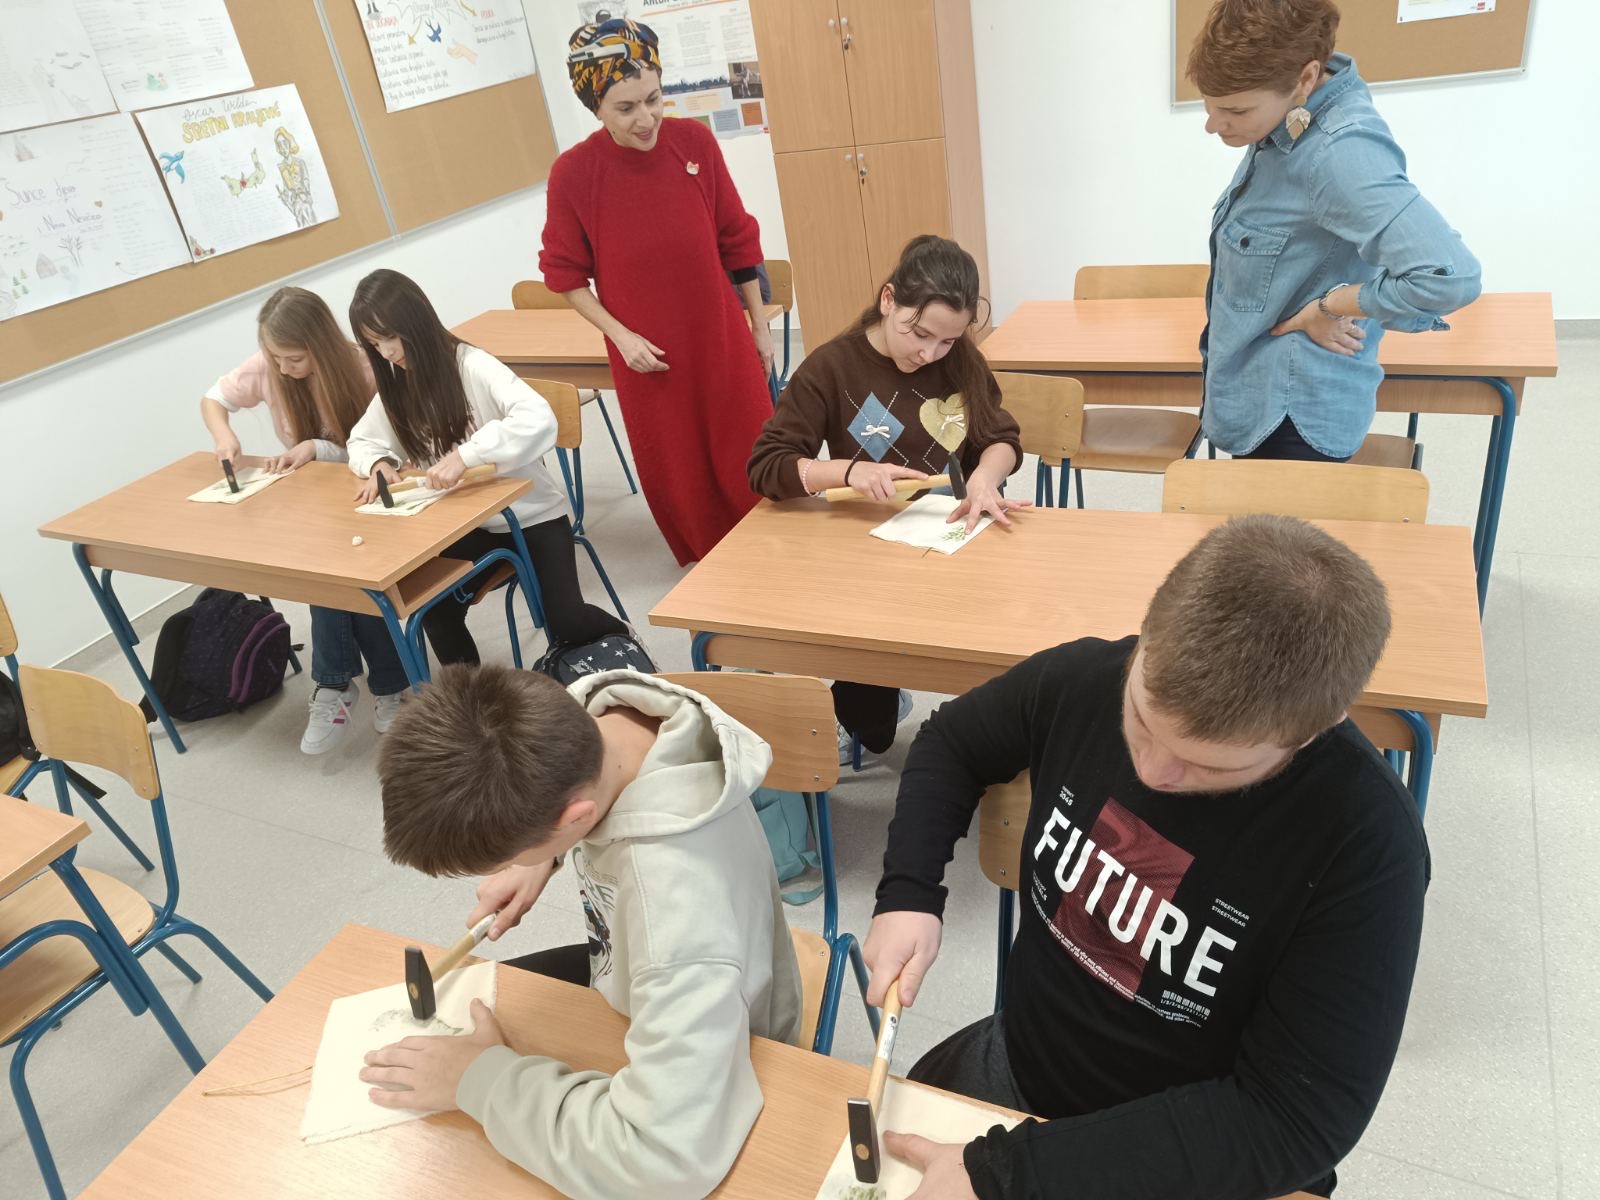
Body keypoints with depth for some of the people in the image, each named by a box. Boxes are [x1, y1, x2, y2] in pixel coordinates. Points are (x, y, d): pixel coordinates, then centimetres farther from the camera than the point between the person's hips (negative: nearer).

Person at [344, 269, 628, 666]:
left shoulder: (473, 365, -20)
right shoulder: (395, 386, 2)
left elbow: (540, 421, -35)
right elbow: (362, 442, 13)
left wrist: (464, 455, -43)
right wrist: (379, 464, -11)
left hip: (529, 513, -5)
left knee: (566, 623, -14)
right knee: (433, 610, -17)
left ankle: (620, 639, 21)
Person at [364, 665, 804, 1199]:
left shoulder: (676, 895, -47)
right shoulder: (591, 710, -24)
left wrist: (481, 1078, -34)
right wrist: (540, 859, -14)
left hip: (710, 1065, -6)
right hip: (635, 973, 6)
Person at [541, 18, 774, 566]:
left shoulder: (695, 141, -8)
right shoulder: (572, 172, -13)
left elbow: (737, 239, 1)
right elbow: (564, 274, -3)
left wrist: (760, 328, 5)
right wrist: (620, 335, -13)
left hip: (720, 337, 1)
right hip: (648, 354, -1)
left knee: (753, 465, 10)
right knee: (678, 477, 12)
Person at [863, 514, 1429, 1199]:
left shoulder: (1366, 845, -28)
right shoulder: (1085, 681, -17)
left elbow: (1294, 1121, -25)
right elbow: (950, 746, 2)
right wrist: (909, 893, -14)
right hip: (1012, 1065, 4)